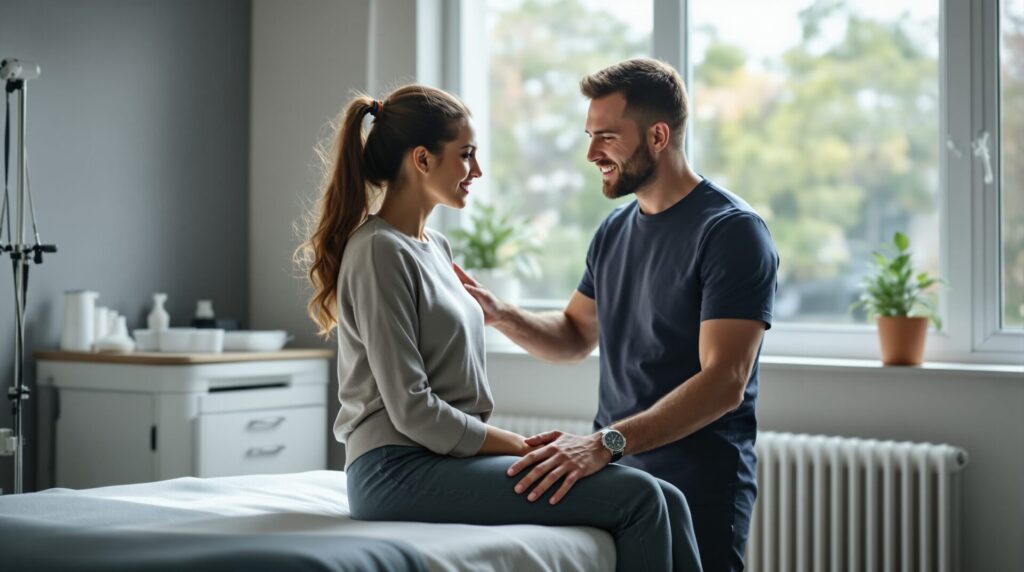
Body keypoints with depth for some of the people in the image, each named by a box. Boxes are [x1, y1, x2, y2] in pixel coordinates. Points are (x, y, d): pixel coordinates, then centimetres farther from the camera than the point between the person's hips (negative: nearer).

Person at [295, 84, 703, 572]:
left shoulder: (436, 247, 18)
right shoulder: (380, 251, -10)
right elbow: (412, 410, -16)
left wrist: (524, 447, 4)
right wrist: (524, 448, -9)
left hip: (452, 459, 9)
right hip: (401, 470, -9)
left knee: (665, 503, -6)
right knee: (638, 498, -18)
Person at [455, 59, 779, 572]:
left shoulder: (733, 232, -11)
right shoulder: (615, 230, 14)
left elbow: (724, 382, -20)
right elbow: (576, 335, 24)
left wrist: (606, 443, -30)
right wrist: (501, 316, 4)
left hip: (696, 492, -6)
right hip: (617, 476, 6)